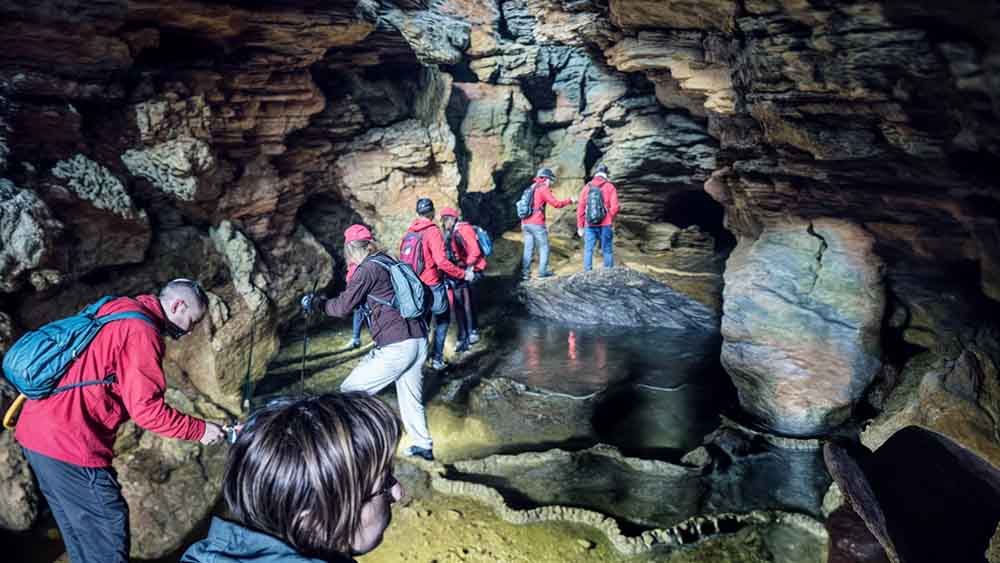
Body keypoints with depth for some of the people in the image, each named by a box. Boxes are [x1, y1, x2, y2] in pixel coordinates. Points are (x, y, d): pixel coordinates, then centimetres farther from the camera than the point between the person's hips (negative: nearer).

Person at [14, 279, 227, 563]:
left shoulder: (116, 310, 12)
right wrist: (199, 430, -9)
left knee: (77, 525, 22)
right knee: (107, 526, 3)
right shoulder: (142, 331, -16)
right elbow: (146, 408, -18)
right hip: (69, 444, -10)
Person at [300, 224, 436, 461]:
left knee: (351, 392, 4)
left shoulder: (367, 269, -6)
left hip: (396, 347, -8)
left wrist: (318, 303, 10)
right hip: (419, 340, 8)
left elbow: (343, 306, -7)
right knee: (410, 397, 23)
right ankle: (424, 446, 33)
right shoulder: (390, 263, 17)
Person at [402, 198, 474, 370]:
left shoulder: (409, 232, 3)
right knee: (443, 320, 13)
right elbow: (442, 261, -26)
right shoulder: (432, 231, -16)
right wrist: (463, 274, -17)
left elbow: (404, 257, 8)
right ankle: (437, 358, 10)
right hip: (432, 286, -6)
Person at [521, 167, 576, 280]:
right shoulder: (543, 189, -6)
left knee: (528, 248, 8)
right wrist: (570, 200, 2)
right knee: (544, 247, 3)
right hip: (537, 224, -7)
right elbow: (556, 204, -8)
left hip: (525, 223, 7)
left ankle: (525, 273, 4)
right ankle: (542, 271, 1)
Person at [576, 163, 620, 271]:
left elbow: (580, 208, 6)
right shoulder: (610, 187, 0)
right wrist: (611, 220, 10)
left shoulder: (587, 187, 7)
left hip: (589, 225, 2)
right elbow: (614, 207, -7)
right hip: (605, 225, -2)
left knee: (588, 250, 7)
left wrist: (580, 226, 12)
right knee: (607, 251, 5)